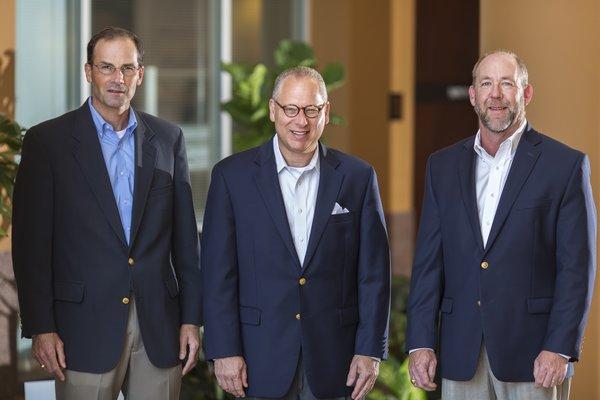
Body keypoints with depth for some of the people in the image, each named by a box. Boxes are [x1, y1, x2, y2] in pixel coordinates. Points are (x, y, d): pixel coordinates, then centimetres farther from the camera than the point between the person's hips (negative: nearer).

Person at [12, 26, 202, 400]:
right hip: (86, 326, -3)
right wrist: (40, 327, -8)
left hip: (160, 327, 3)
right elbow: (31, 240, -2)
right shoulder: (48, 140, 0)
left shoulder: (168, 138, 10)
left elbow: (185, 235, 11)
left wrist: (192, 317, 6)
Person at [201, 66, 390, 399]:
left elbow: (374, 272, 3)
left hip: (334, 359, 1)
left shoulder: (358, 177, 3)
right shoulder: (232, 175, 0)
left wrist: (370, 350, -2)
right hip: (262, 361, -1)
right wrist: (225, 350, -7)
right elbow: (218, 272, -2)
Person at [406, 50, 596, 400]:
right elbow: (429, 260, 9)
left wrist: (560, 348, -12)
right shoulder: (443, 165, 11)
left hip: (533, 357, -3)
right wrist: (421, 342, 1)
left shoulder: (566, 165, -1)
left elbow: (577, 265, -4)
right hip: (461, 356, 3)